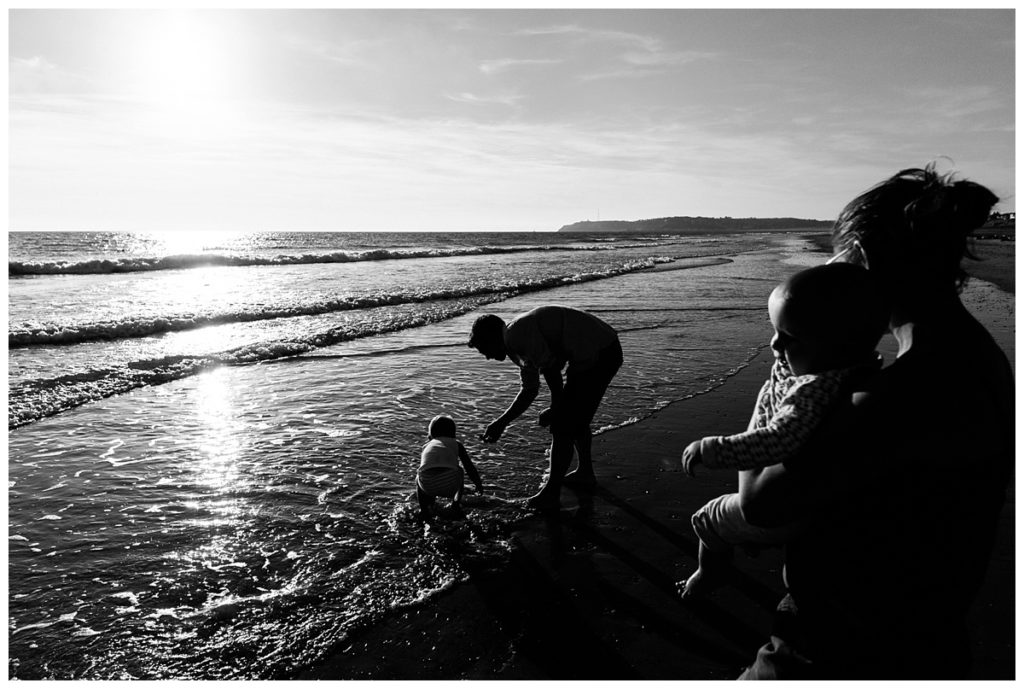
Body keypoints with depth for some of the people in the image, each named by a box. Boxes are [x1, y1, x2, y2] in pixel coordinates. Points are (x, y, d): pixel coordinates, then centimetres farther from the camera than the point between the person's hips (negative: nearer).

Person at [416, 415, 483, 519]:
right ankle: (456, 501, 30)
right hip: (450, 487, -1)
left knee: (418, 479, 36)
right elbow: (470, 467, 35)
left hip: (428, 486, 1)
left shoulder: (427, 445, 33)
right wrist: (479, 485, 54)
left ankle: (424, 508, 17)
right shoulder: (456, 444, 28)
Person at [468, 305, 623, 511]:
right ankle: (585, 473, 44)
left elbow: (552, 370, -17)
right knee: (577, 418, 25)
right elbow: (529, 390, 21)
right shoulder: (518, 344, 17)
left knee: (563, 425, -3)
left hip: (595, 357, -10)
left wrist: (555, 409, -4)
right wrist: (501, 423, 19)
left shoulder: (517, 333, -14)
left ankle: (550, 494, 7)